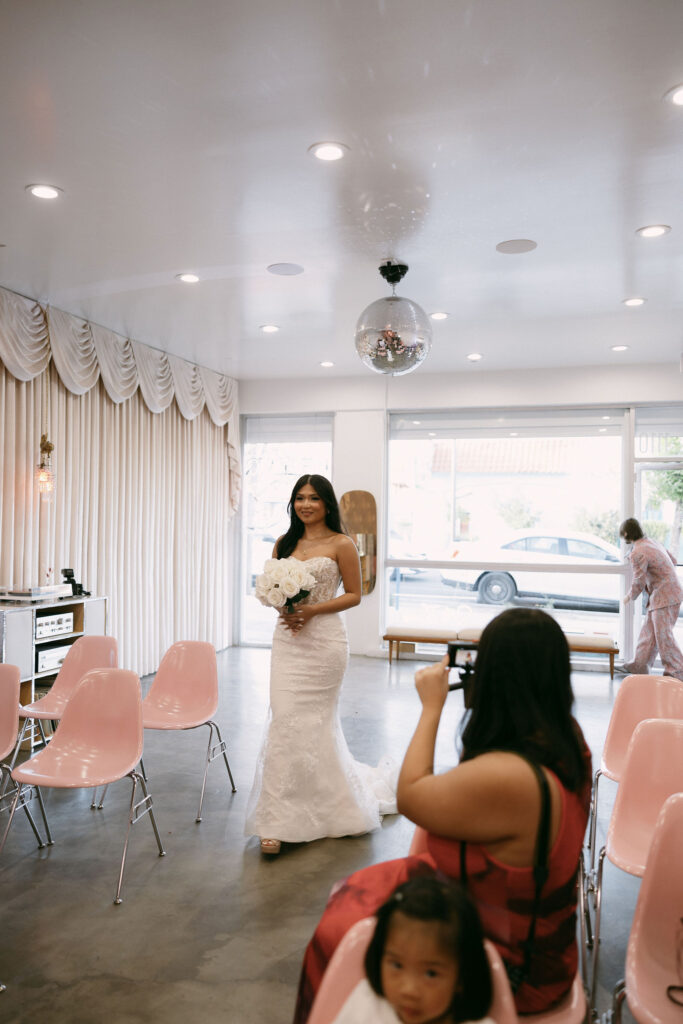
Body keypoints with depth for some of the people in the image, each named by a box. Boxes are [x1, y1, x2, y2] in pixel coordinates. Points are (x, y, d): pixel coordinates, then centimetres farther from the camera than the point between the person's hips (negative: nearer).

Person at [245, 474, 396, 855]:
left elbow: (354, 594, -3)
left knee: (312, 722, 2)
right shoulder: (284, 543, 11)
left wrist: (312, 609, -14)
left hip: (324, 640, -4)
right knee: (286, 720, 0)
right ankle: (280, 821, 13)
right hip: (287, 639, 4)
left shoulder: (341, 545, -4)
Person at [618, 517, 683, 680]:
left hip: (663, 597, -10)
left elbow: (638, 583, -14)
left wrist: (629, 597, 4)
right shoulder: (652, 542, 10)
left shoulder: (637, 553, -19)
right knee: (649, 631, 15)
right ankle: (639, 665, 22)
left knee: (663, 635, -4)